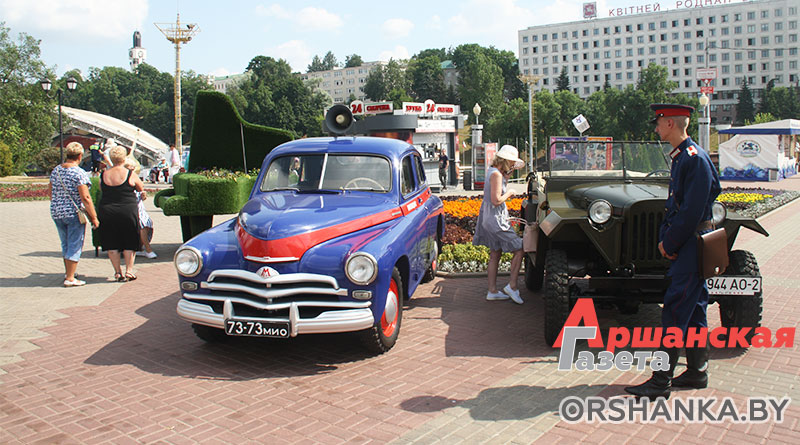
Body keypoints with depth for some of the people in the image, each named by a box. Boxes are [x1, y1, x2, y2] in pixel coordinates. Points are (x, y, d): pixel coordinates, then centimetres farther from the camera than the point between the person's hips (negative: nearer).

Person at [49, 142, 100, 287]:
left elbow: (51, 193, 15)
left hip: (57, 213, 7)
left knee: (65, 244, 21)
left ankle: (68, 272, 34)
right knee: (75, 246, 1)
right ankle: (70, 278, 2)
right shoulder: (79, 173, -15)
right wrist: (94, 217, -14)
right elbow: (85, 198, -19)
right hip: (74, 214, -7)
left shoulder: (55, 171, 7)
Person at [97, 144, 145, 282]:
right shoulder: (130, 174, -7)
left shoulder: (104, 175, 0)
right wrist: (143, 195, 28)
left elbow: (102, 190, 13)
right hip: (128, 211, -2)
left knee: (111, 244, 11)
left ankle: (118, 272, 13)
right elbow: (141, 188, 8)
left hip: (106, 211, 2)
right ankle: (129, 271, 10)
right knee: (129, 243, 10)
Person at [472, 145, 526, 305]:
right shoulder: (496, 174, -19)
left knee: (495, 255, 13)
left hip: (490, 219, 10)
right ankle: (512, 286, 0)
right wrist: (509, 193, -7)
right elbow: (496, 200, -23)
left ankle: (492, 291, 17)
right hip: (495, 220, -10)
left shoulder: (493, 171, 11)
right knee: (518, 249, -4)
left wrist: (508, 174, 10)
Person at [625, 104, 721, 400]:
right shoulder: (680, 156, 14)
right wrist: (664, 238, 5)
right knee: (694, 311, 15)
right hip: (688, 245, 10)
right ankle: (697, 372, 26)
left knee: (675, 312, -8)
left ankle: (660, 382, -4)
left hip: (692, 245, -10)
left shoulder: (695, 159, -17)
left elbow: (692, 211, -22)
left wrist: (670, 244, -14)